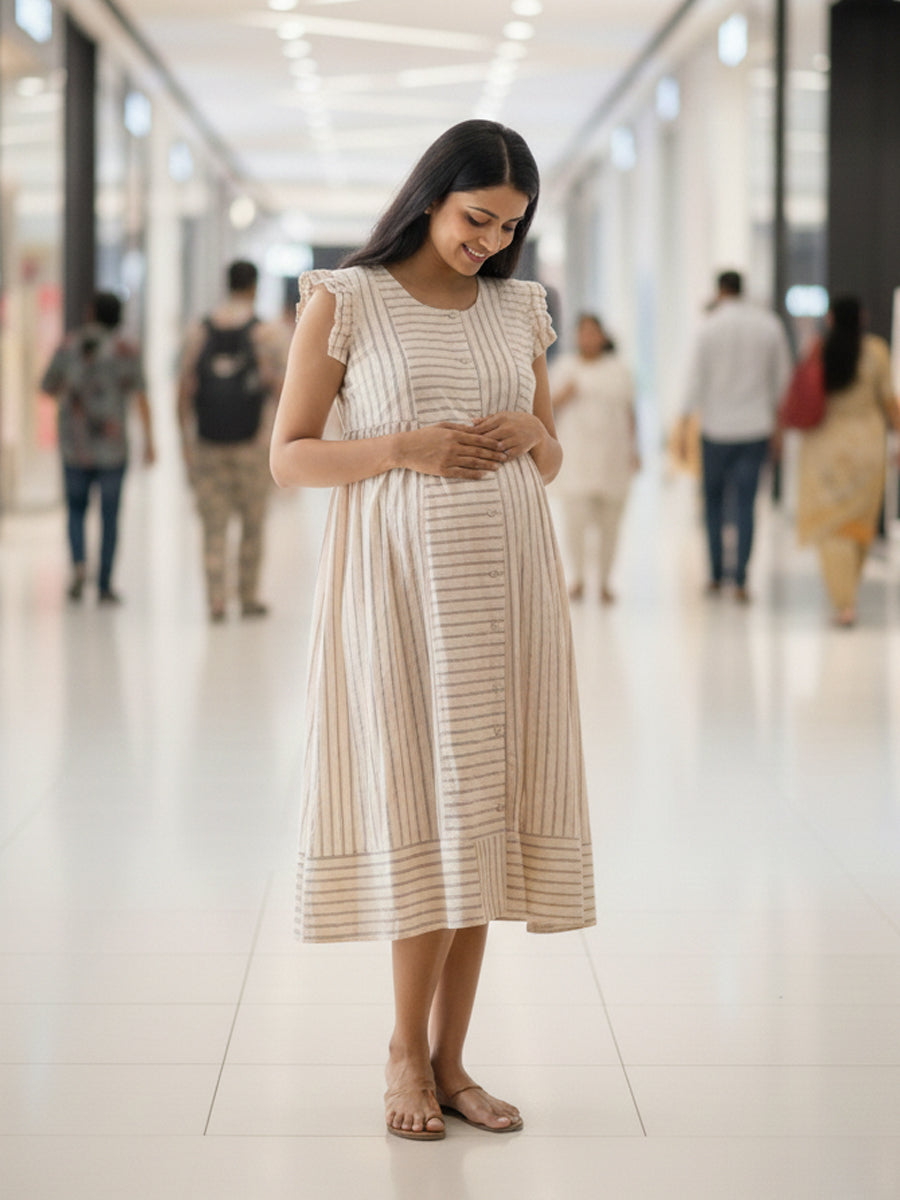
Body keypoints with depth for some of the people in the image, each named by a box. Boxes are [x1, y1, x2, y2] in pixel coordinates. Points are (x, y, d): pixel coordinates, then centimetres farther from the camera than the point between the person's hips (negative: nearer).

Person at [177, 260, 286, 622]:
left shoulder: (198, 332, 5)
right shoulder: (266, 331, -3)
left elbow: (185, 389, 4)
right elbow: (277, 385, -9)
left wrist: (186, 439, 8)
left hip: (207, 440, 2)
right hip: (251, 439, -2)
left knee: (214, 524, 5)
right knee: (253, 523, 9)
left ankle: (216, 599, -3)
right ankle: (249, 597, 14)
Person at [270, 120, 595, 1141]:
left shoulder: (517, 309, 12)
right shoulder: (343, 301, 0)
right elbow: (289, 458, -1)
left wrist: (531, 433, -4)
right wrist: (405, 448, -15)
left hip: (505, 570, 4)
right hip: (401, 569, -4)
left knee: (483, 805, 2)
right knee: (431, 804, -7)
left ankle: (448, 1059, 9)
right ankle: (408, 1048, 8)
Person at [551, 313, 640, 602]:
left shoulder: (618, 370, 8)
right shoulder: (565, 367, 8)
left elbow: (630, 413, 10)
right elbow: (548, 405, 8)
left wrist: (634, 449, 6)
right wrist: (564, 395, -12)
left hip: (612, 455, 1)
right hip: (576, 456, -1)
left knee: (610, 521, 2)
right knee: (575, 518, -10)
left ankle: (605, 582, 12)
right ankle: (577, 579, 3)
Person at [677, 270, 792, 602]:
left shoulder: (710, 326, -6)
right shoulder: (770, 325, 2)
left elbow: (696, 376, -7)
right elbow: (782, 375, 9)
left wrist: (685, 422, -3)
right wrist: (776, 414, 21)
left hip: (717, 428, -2)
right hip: (755, 427, 2)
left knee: (714, 500, 12)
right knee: (746, 504, 1)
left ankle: (716, 574, 12)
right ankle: (741, 580, -6)